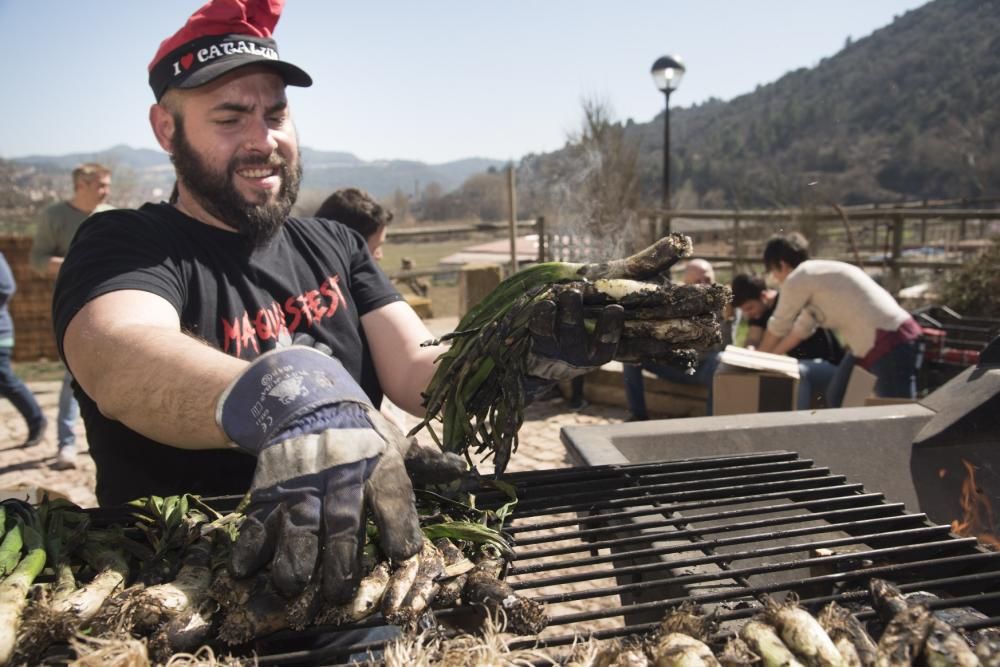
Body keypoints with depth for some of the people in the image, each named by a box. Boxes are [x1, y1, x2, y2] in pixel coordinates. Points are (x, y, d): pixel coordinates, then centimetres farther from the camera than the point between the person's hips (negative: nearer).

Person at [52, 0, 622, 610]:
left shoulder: (335, 245, 10)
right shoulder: (124, 245, -5)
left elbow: (417, 374, -2)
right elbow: (119, 358, -27)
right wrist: (287, 404, -44)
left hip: (360, 558, 3)